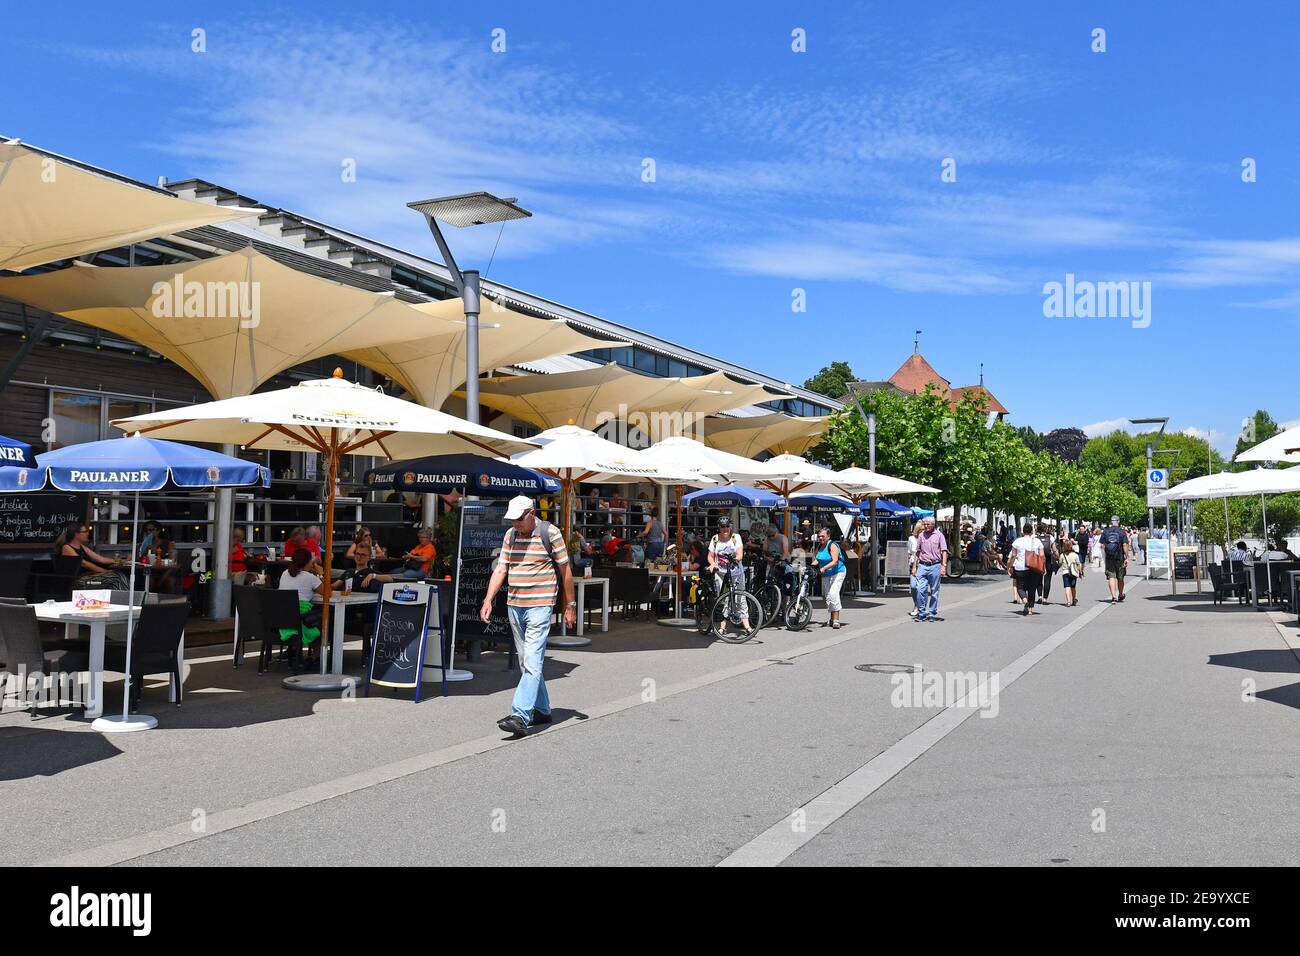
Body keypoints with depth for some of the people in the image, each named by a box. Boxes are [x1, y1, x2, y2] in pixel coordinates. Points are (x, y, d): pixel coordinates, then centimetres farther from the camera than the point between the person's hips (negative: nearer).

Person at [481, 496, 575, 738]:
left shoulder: (550, 533, -6)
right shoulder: (510, 535, 10)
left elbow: (565, 570, -2)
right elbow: (501, 570, 8)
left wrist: (570, 606, 0)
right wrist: (488, 600, -3)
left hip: (540, 606, -7)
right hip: (514, 606, 7)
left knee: (532, 662, -13)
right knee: (525, 662, 12)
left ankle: (520, 716, -18)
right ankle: (542, 710, 24)